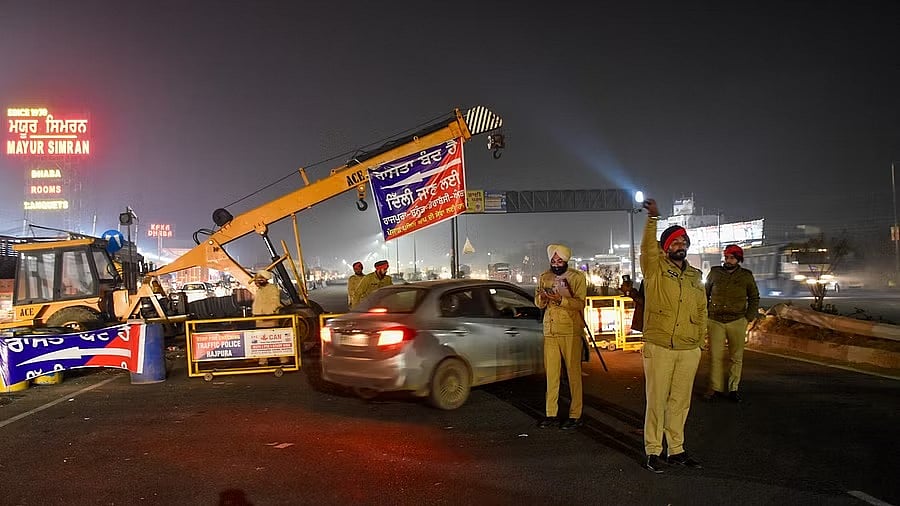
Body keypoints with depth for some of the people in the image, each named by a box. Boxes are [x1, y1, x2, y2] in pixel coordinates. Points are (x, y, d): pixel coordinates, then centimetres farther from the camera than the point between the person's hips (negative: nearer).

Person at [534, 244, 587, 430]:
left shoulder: (577, 277, -1)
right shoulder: (544, 278, 12)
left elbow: (580, 304, -9)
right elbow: (538, 304, 12)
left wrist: (560, 299, -24)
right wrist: (542, 297, -11)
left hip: (571, 331, -4)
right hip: (549, 330, 4)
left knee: (573, 372, -3)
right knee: (551, 373, 5)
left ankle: (575, 415, 2)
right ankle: (550, 413, 12)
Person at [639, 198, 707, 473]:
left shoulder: (696, 276, 13)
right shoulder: (655, 269, -1)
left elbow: (702, 311, 18)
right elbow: (648, 247, -21)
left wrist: (700, 340, 12)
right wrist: (653, 219, -34)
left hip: (689, 350, 5)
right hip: (659, 348, -4)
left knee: (680, 402, 12)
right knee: (656, 401, 1)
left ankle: (676, 450, 24)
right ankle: (653, 451, 11)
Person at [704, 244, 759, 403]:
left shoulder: (746, 276, 5)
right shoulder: (714, 273, 6)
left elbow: (754, 298, 13)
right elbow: (705, 294, 15)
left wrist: (749, 317, 2)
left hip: (737, 322, 0)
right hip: (715, 321, 0)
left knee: (736, 357, 4)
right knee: (715, 356, -1)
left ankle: (733, 388, 13)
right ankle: (715, 388, 6)